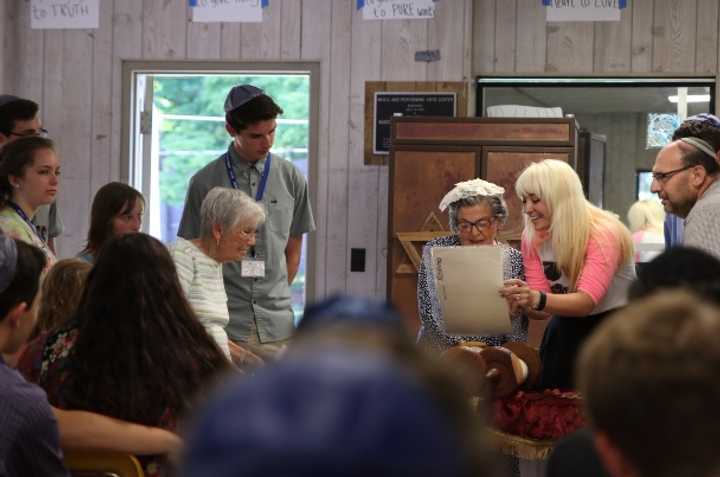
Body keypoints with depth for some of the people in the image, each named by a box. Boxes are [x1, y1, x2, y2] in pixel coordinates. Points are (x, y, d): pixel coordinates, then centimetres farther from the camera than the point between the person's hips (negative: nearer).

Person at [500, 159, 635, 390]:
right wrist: (521, 301, -30)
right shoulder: (532, 238, -4)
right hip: (566, 331, 5)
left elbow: (587, 301, -32)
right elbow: (542, 305, -6)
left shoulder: (603, 234, -21)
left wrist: (540, 299, -49)